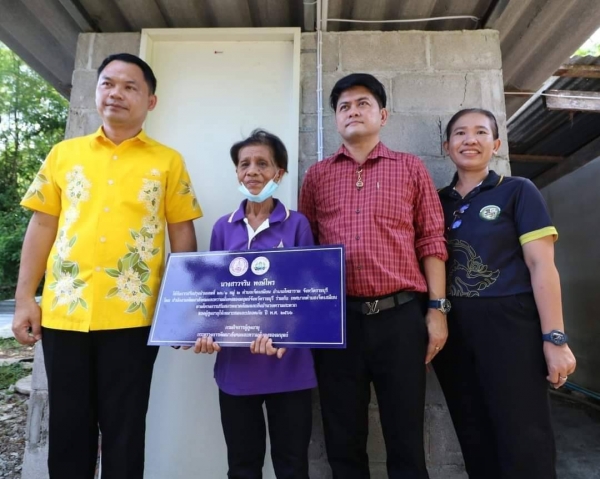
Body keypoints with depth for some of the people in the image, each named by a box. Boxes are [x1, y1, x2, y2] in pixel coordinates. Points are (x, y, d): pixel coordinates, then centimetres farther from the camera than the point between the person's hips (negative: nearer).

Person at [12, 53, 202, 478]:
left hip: (133, 315, -2)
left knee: (124, 430, 10)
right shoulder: (64, 153, 10)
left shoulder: (168, 161, 3)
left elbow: (183, 233, 2)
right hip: (63, 311, 3)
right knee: (68, 428, 15)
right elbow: (42, 226, 10)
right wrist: (25, 299, 5)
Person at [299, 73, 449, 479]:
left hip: (401, 314, -1)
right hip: (337, 317, 2)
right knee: (343, 439, 13)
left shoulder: (411, 168, 9)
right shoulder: (317, 175, 12)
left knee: (406, 438, 10)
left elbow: (431, 241, 5)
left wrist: (437, 308, -2)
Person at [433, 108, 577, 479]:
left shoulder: (518, 192, 1)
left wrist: (554, 337, -12)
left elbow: (541, 265, -6)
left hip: (508, 324, -3)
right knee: (475, 439, 15)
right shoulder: (438, 201, 10)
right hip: (452, 329, 4)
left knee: (523, 441, 3)